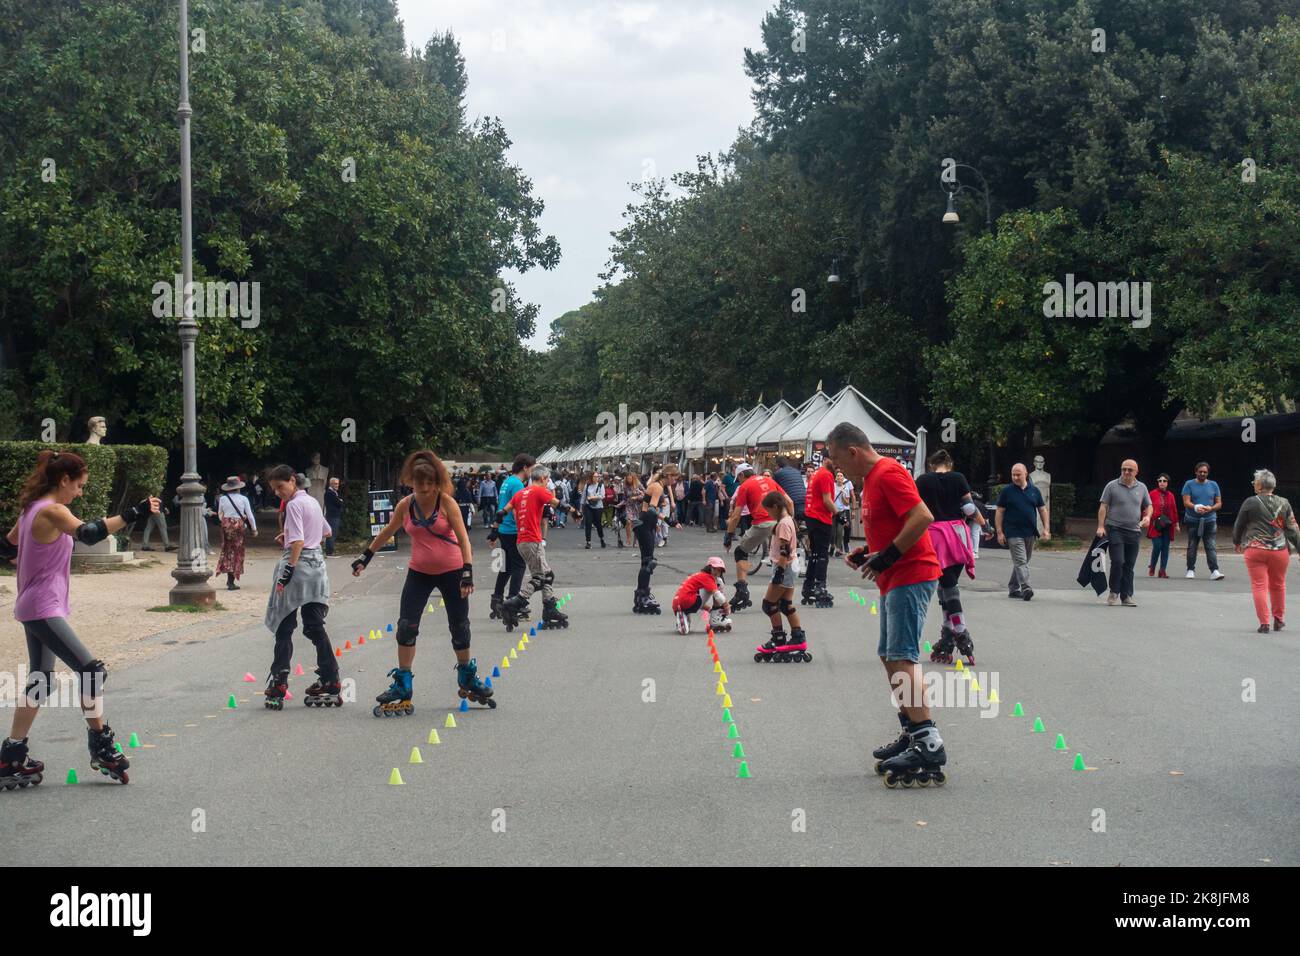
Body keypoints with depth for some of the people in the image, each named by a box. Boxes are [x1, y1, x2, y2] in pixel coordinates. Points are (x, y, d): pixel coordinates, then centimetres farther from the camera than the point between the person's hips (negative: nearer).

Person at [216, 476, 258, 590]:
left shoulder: (222, 499, -1)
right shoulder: (243, 499, -7)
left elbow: (220, 515, 8)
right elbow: (250, 516, -4)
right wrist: (254, 529, 7)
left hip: (226, 525, 2)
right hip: (238, 525, -2)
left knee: (227, 550, 16)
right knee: (236, 552, 6)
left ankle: (229, 579, 14)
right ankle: (231, 582, 5)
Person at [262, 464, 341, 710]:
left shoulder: (294, 505, -11)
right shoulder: (313, 502, 14)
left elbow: (298, 542, -20)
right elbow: (326, 532, 27)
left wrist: (288, 570, -25)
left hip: (298, 563, -8)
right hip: (318, 564, 8)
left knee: (284, 627, -1)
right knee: (315, 626, 10)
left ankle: (278, 684, -3)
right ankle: (330, 683, 8)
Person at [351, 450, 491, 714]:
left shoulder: (446, 502, -12)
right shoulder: (405, 505, -2)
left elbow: (463, 537, -16)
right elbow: (387, 532, 14)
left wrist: (467, 571, -26)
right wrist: (366, 557, 16)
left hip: (451, 571, -3)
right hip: (419, 573, 3)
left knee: (459, 627, 8)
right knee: (406, 627, -6)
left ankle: (468, 679, 29)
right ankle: (403, 687, 1)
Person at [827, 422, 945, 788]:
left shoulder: (888, 473, -15)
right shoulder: (872, 478, 17)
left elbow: (923, 517, -25)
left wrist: (888, 556, -21)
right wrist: (868, 552, 11)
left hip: (911, 577, -11)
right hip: (894, 580, 11)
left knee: (902, 658, -15)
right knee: (890, 657, 15)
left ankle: (929, 742, -18)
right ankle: (911, 734, 22)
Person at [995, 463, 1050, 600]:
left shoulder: (1034, 491, 9)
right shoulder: (1007, 491, 0)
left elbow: (1042, 510, 13)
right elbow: (999, 512, 0)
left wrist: (1046, 529, 4)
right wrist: (999, 532, -6)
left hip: (1030, 533, 5)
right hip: (1014, 533, -5)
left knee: (1024, 561, 11)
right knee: (1021, 561, -14)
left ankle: (1013, 588, 22)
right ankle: (1025, 588, -24)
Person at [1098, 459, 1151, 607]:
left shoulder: (1141, 488, 11)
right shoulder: (1112, 486, 0)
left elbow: (1148, 506, 20)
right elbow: (1103, 507, -1)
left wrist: (1147, 517, -2)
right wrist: (1100, 526, -10)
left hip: (1134, 532, 4)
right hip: (1115, 529, -4)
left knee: (1129, 566, 5)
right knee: (1118, 561, -13)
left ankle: (1126, 596, 11)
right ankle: (1114, 593, 3)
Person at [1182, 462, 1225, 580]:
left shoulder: (1213, 485, 10)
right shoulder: (1189, 484, 3)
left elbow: (1219, 503, 9)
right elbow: (1186, 502, -5)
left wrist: (1210, 508, -13)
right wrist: (1196, 507, -26)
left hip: (1210, 520, 1)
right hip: (1193, 520, -1)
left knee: (1211, 547, -7)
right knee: (1192, 546, 7)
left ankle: (1214, 571, -13)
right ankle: (1191, 570, 16)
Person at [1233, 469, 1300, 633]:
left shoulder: (1251, 503, -6)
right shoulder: (1284, 503, 3)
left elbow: (1238, 526, 4)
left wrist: (1237, 543, 21)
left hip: (1255, 550, -3)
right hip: (1280, 550, 3)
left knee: (1259, 586, 1)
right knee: (1278, 585, 18)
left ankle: (1264, 623, -3)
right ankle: (1279, 620, 28)